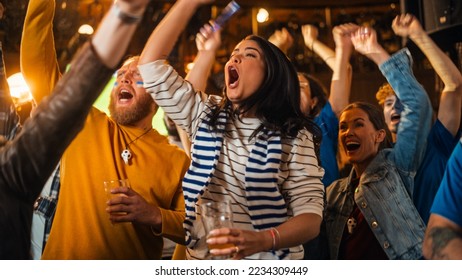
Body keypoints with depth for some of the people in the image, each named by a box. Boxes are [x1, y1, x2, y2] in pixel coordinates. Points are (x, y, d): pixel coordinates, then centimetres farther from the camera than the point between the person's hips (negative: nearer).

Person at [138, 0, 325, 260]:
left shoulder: (294, 137, -7)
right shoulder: (206, 114, 4)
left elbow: (310, 215, -14)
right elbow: (151, 63, -2)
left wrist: (261, 240, -33)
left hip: (267, 270, -4)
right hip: (201, 258, 4)